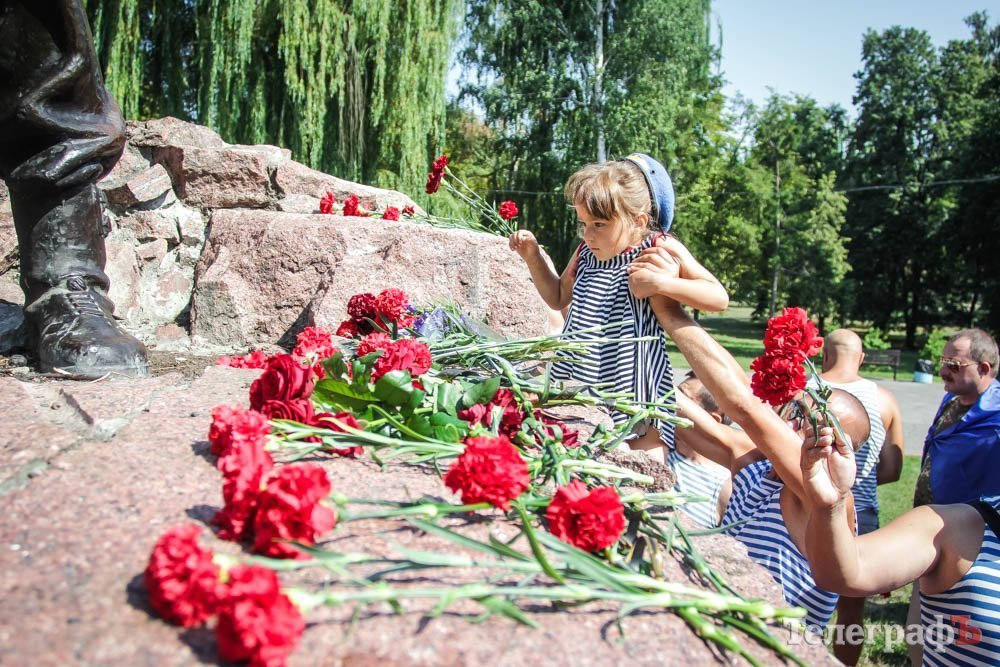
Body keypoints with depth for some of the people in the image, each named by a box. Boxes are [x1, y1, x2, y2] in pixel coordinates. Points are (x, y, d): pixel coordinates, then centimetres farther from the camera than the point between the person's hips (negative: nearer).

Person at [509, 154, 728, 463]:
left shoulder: (661, 249, -7)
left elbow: (719, 298, -11)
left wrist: (660, 283, -25)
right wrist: (533, 257, 11)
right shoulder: (585, 253, 8)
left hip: (633, 384, -4)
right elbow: (558, 298, 24)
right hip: (579, 378, 5)